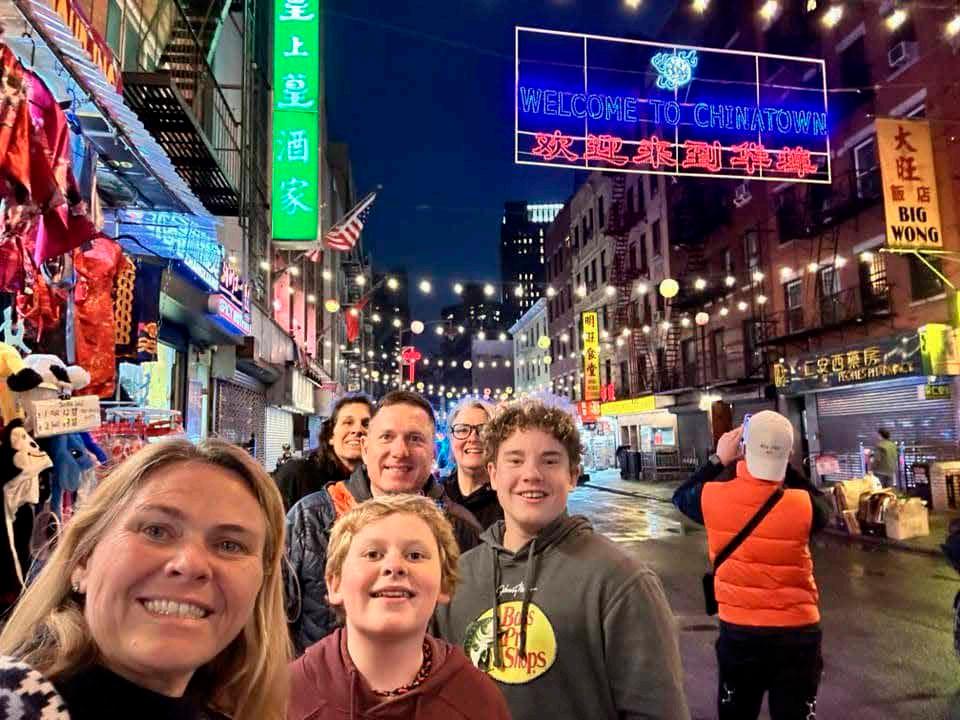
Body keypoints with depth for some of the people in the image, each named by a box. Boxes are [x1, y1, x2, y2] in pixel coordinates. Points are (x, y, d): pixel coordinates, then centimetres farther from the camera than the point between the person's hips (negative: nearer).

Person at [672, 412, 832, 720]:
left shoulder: (714, 498, -15)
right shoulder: (802, 505, -18)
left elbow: (681, 497, 8)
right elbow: (824, 506, 7)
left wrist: (718, 460, 8)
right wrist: (784, 466, 4)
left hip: (737, 629, 1)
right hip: (796, 631, -1)